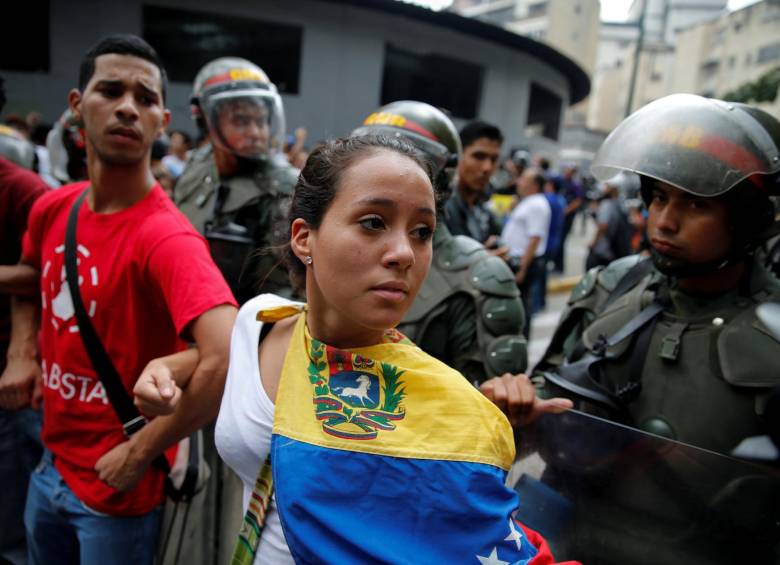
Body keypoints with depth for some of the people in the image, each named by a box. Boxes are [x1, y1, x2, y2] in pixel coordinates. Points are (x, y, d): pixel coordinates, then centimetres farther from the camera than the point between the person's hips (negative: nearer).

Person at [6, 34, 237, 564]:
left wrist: (140, 452, -25)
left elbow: (228, 360, -40)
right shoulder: (51, 209, -4)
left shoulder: (165, 236, -27)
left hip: (118, 487, -6)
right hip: (51, 464, 7)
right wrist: (22, 349, 2)